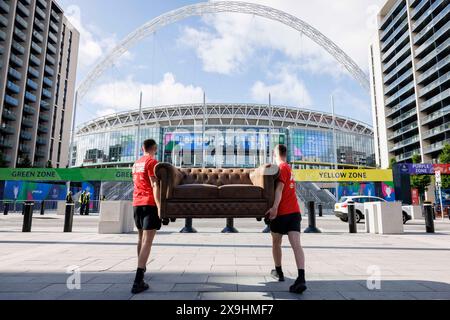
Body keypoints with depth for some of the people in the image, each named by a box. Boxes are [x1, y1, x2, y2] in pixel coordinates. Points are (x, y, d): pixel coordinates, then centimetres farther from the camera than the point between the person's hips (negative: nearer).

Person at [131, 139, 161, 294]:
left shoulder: (136, 163, 17)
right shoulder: (152, 162, -8)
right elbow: (154, 185, -17)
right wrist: (159, 206, -20)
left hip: (137, 203, 8)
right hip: (150, 203, -8)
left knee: (141, 237, 22)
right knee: (148, 241, -11)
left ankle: (141, 267, 37)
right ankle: (138, 281, -17)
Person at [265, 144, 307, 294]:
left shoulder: (281, 167, -5)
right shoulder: (289, 168, 22)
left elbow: (279, 188, -20)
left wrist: (274, 207, -30)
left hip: (281, 212, -6)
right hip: (294, 211, 7)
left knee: (276, 243, 14)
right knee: (296, 244, -7)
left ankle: (278, 272, 29)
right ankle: (301, 278, -20)